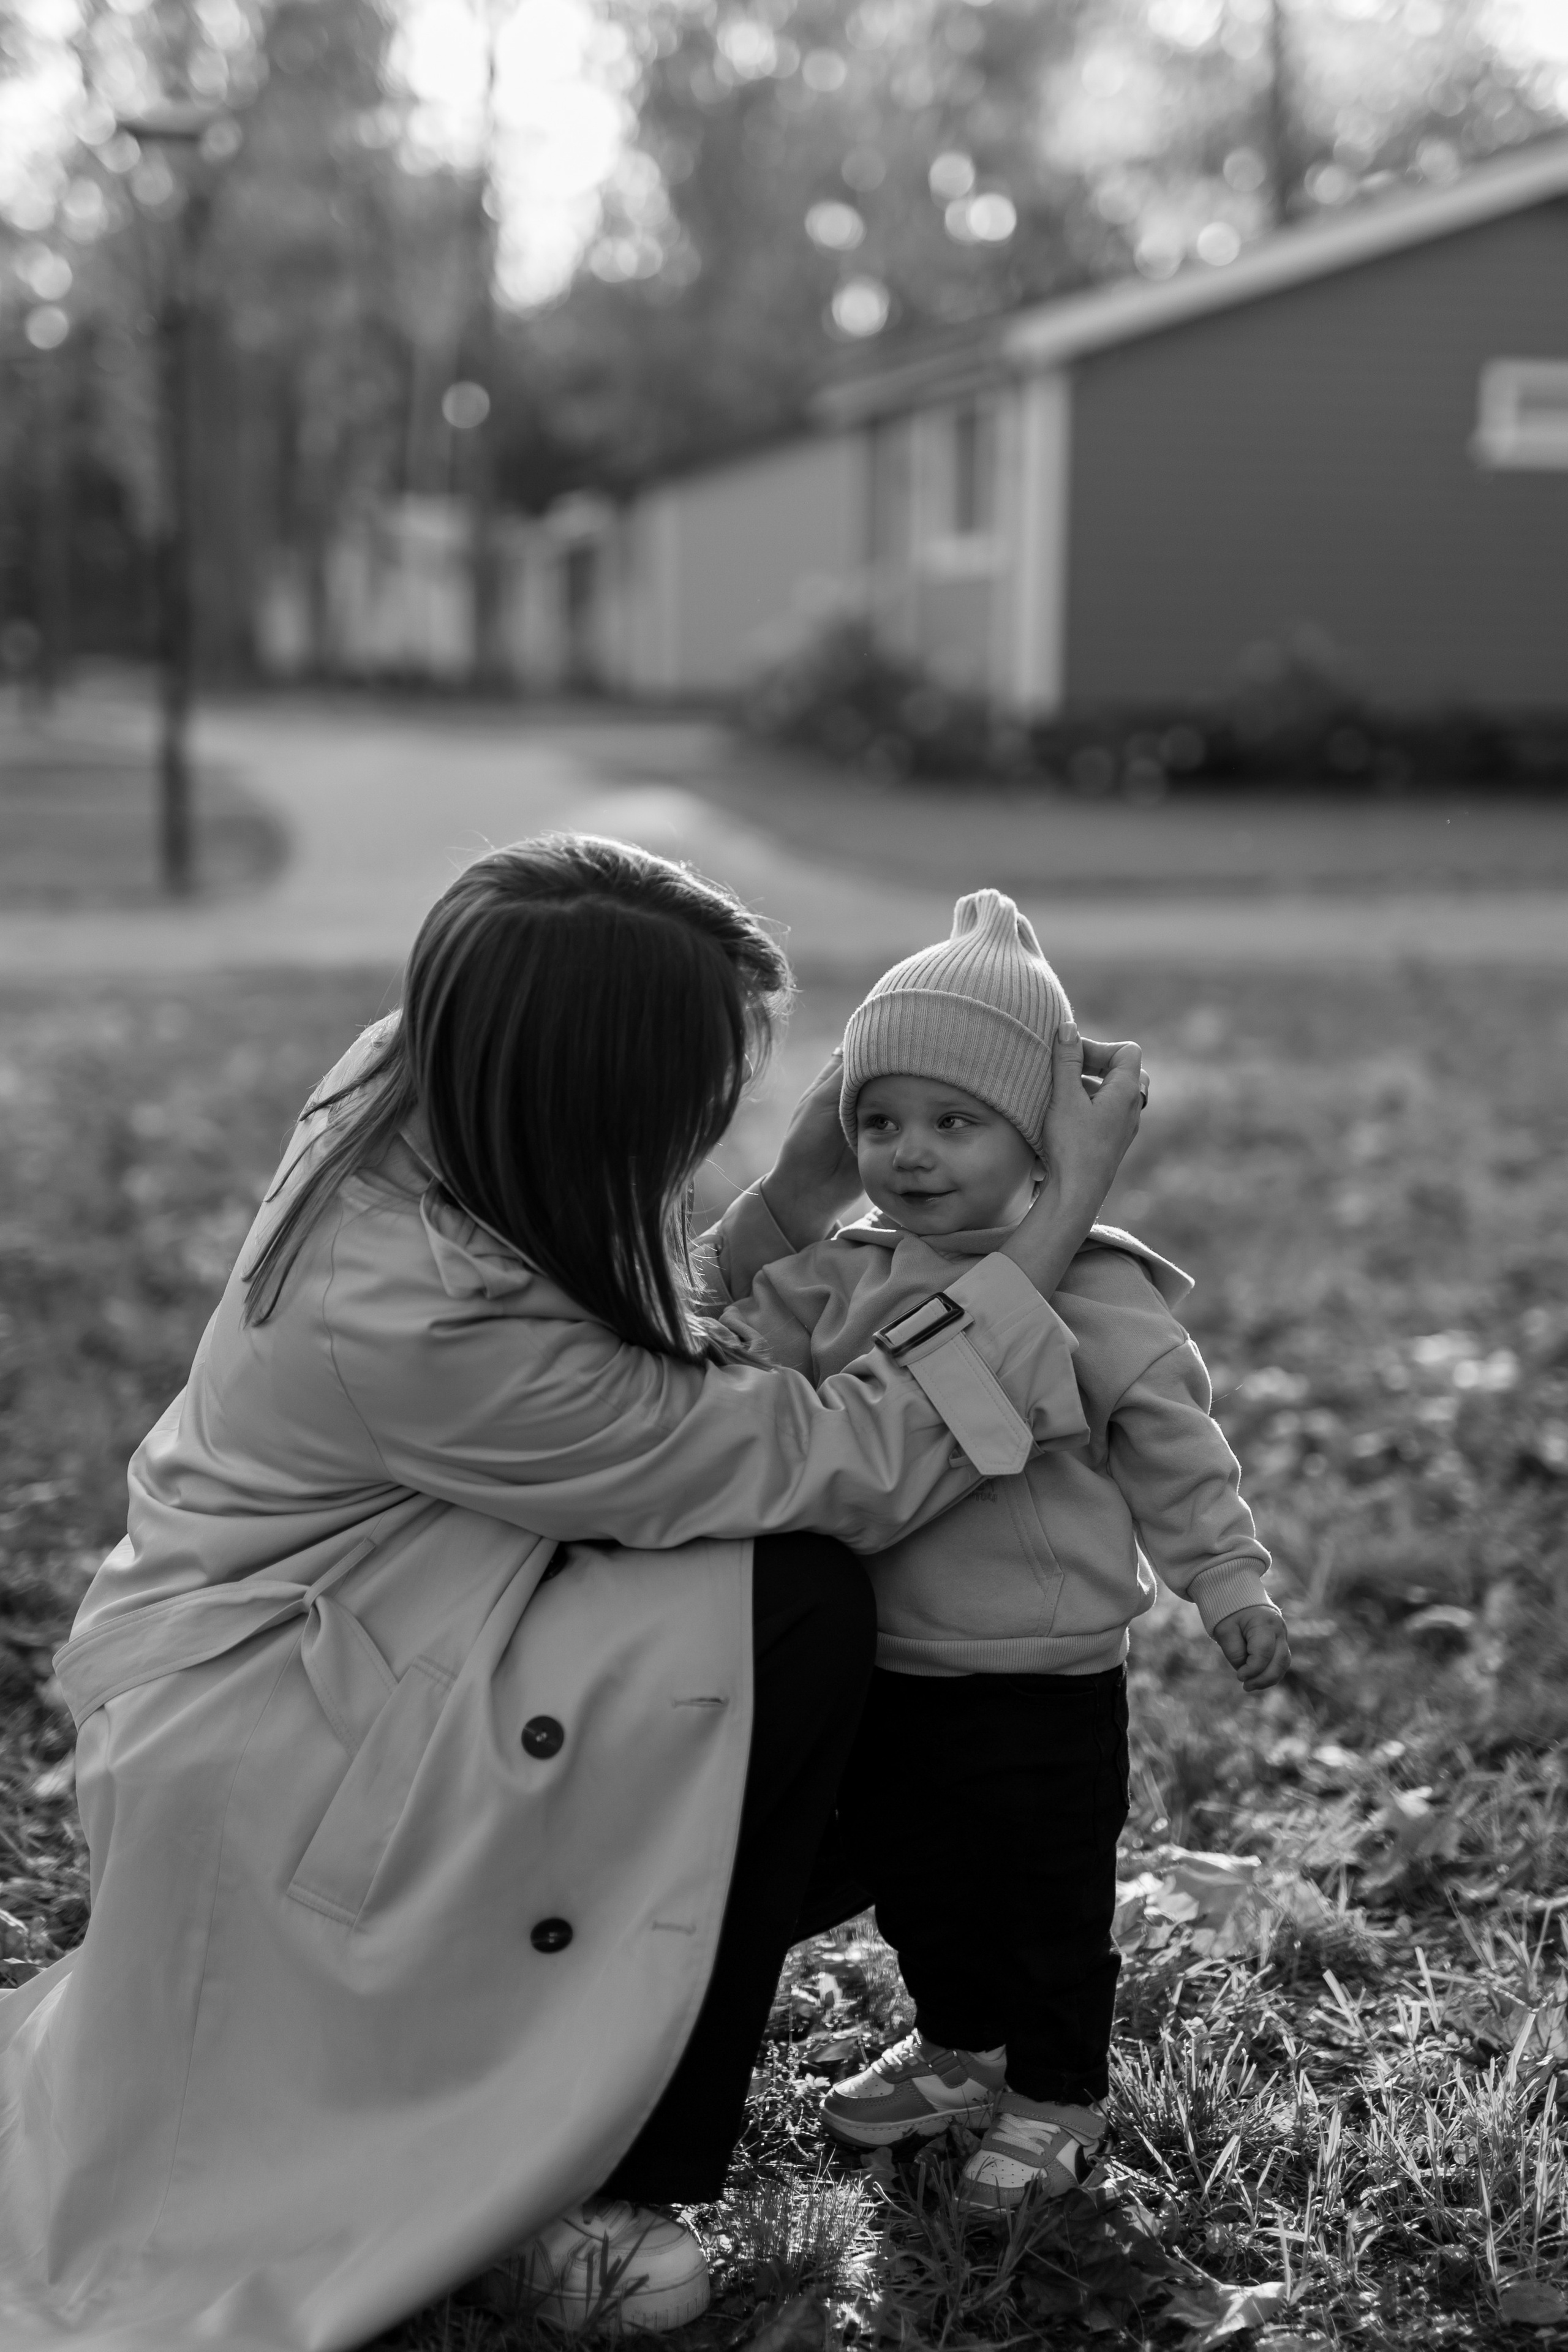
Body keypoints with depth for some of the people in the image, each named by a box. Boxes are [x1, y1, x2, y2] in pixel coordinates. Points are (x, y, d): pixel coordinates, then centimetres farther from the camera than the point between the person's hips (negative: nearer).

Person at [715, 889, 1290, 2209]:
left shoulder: (1096, 1294, -13)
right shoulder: (847, 1275, 1)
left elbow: (1176, 1455, -5)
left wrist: (1230, 1584, -5)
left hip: (1044, 1679, -5)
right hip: (887, 1666, 5)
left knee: (1047, 1901, 9)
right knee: (911, 1882, 21)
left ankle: (1059, 2099, 30)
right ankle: (960, 2050, 44)